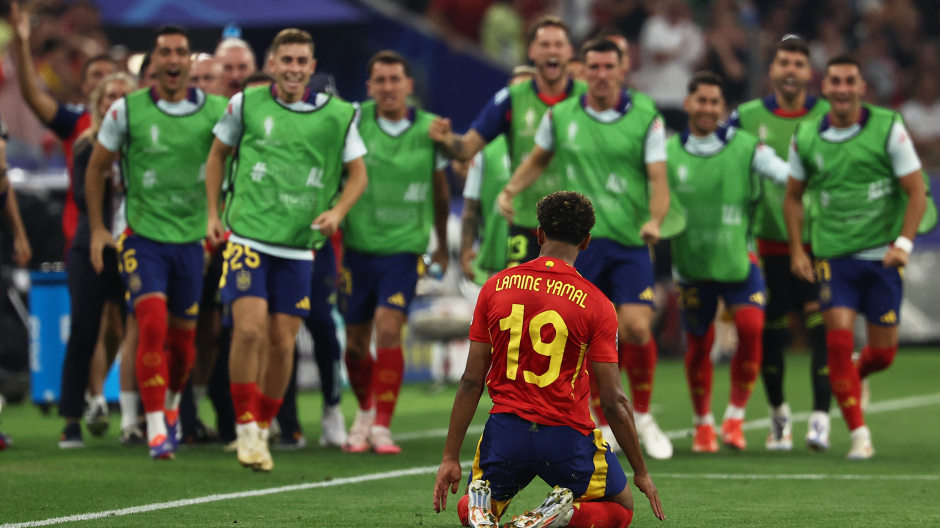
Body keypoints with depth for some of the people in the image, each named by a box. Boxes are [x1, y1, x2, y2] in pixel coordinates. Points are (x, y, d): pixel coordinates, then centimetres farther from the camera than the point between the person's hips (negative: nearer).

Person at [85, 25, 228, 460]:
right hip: (143, 237, -2)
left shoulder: (217, 110, -2)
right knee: (153, 326, -19)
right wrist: (97, 228, 6)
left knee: (183, 339, 10)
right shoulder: (126, 110, -3)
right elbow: (96, 168, 8)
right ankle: (155, 428, -16)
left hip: (191, 240, 2)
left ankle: (171, 404, 40)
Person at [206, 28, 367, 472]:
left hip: (298, 246, 2)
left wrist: (337, 211, -7)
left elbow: (358, 174, 10)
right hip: (247, 235, -1)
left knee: (282, 342, 3)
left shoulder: (337, 115, 1)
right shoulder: (246, 104, 1)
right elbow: (218, 153, 15)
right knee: (250, 328, -16)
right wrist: (213, 213, 9)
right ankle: (246, 426, -5)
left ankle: (263, 428, 21)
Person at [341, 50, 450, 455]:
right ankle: (365, 411, 33)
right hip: (357, 245, 1)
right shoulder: (355, 124, -5)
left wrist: (442, 244, 24)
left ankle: (382, 426, -11)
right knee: (356, 342, 7)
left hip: (404, 246, -1)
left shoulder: (430, 129, 0)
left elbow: (440, 189, 15)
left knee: (388, 329, -17)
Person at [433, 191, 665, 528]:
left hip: (506, 428, 2)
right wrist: (641, 472, 4)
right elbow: (613, 401, -8)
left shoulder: (496, 287, 0)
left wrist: (451, 457, 6)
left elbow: (471, 382, 0)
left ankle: (481, 501, -10)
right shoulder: (595, 304, -8)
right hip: (566, 435, -2)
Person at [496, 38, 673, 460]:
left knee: (636, 327, -14)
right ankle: (606, 426, 11)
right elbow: (538, 159, 23)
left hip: (630, 240, -1)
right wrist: (510, 190, 7)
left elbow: (658, 178, -5)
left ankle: (643, 417, 8)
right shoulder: (560, 117, 6)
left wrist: (655, 220, -22)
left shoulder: (646, 119, 0)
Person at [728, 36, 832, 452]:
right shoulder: (747, 117, 4)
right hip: (768, 242, 1)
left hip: (818, 241, -1)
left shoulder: (829, 117, 3)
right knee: (770, 331, 5)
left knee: (820, 324, -13)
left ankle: (820, 418, -10)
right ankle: (778, 412, 27)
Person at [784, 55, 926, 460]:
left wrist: (903, 243, -14)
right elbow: (794, 196, 14)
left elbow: (916, 192, -4)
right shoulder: (806, 137, 1)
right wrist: (797, 250, 5)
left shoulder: (888, 128, -6)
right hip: (833, 255, 1)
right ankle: (858, 434, -5)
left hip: (883, 256, -1)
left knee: (883, 351, 3)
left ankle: (853, 376, 40)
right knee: (839, 338, -14)